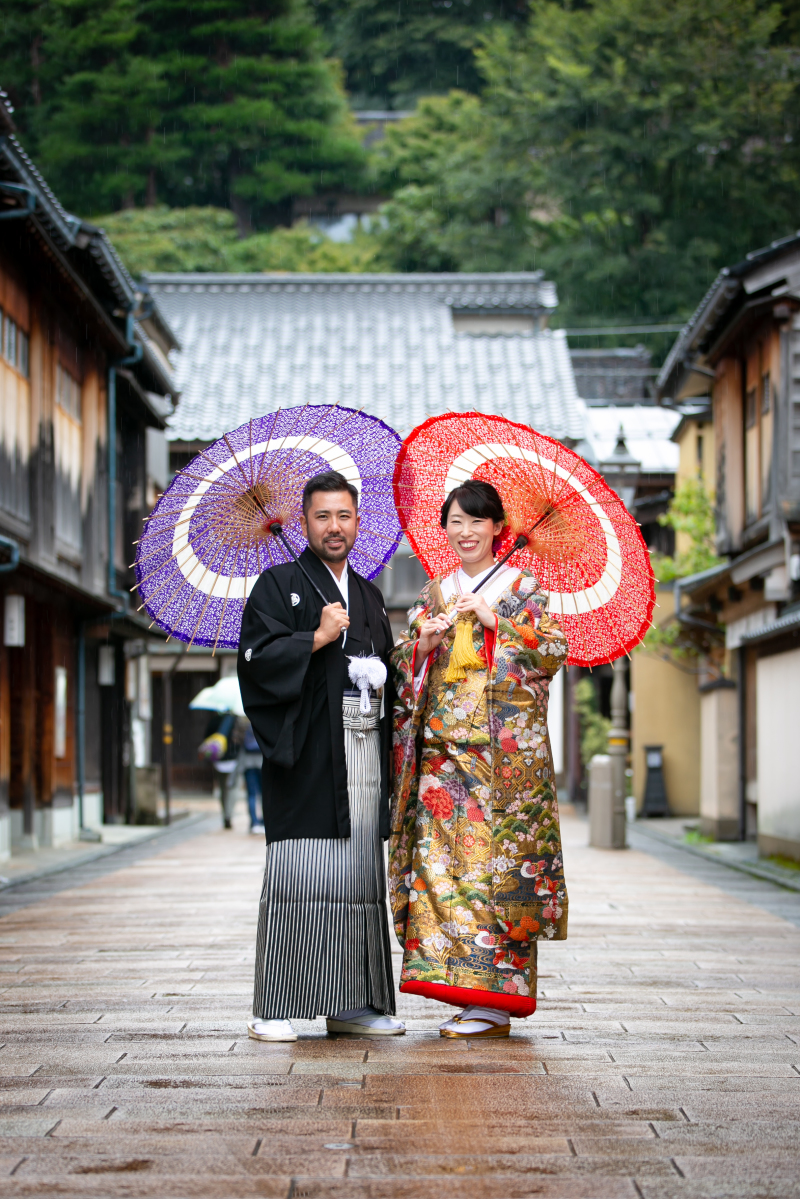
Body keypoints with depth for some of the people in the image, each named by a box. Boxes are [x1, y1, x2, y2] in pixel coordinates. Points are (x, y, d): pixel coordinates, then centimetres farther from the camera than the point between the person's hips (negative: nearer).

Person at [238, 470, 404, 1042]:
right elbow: (255, 657, -8)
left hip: (365, 753, 6)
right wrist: (318, 638, -14)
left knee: (361, 879, 5)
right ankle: (275, 1009, -7)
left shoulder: (369, 596, 21)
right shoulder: (279, 585, 3)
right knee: (297, 877, -10)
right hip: (307, 755, -6)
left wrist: (383, 672, 7)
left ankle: (353, 1003, 11)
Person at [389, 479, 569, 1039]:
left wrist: (496, 620, -11)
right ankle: (464, 987, 0)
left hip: (507, 746, -4)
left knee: (499, 860, -9)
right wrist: (424, 642, -4)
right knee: (441, 856, -4)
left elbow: (554, 651, -4)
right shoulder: (433, 595, 18)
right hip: (444, 746, 4)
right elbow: (404, 670, 16)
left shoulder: (524, 587, 6)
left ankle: (494, 999, -8)